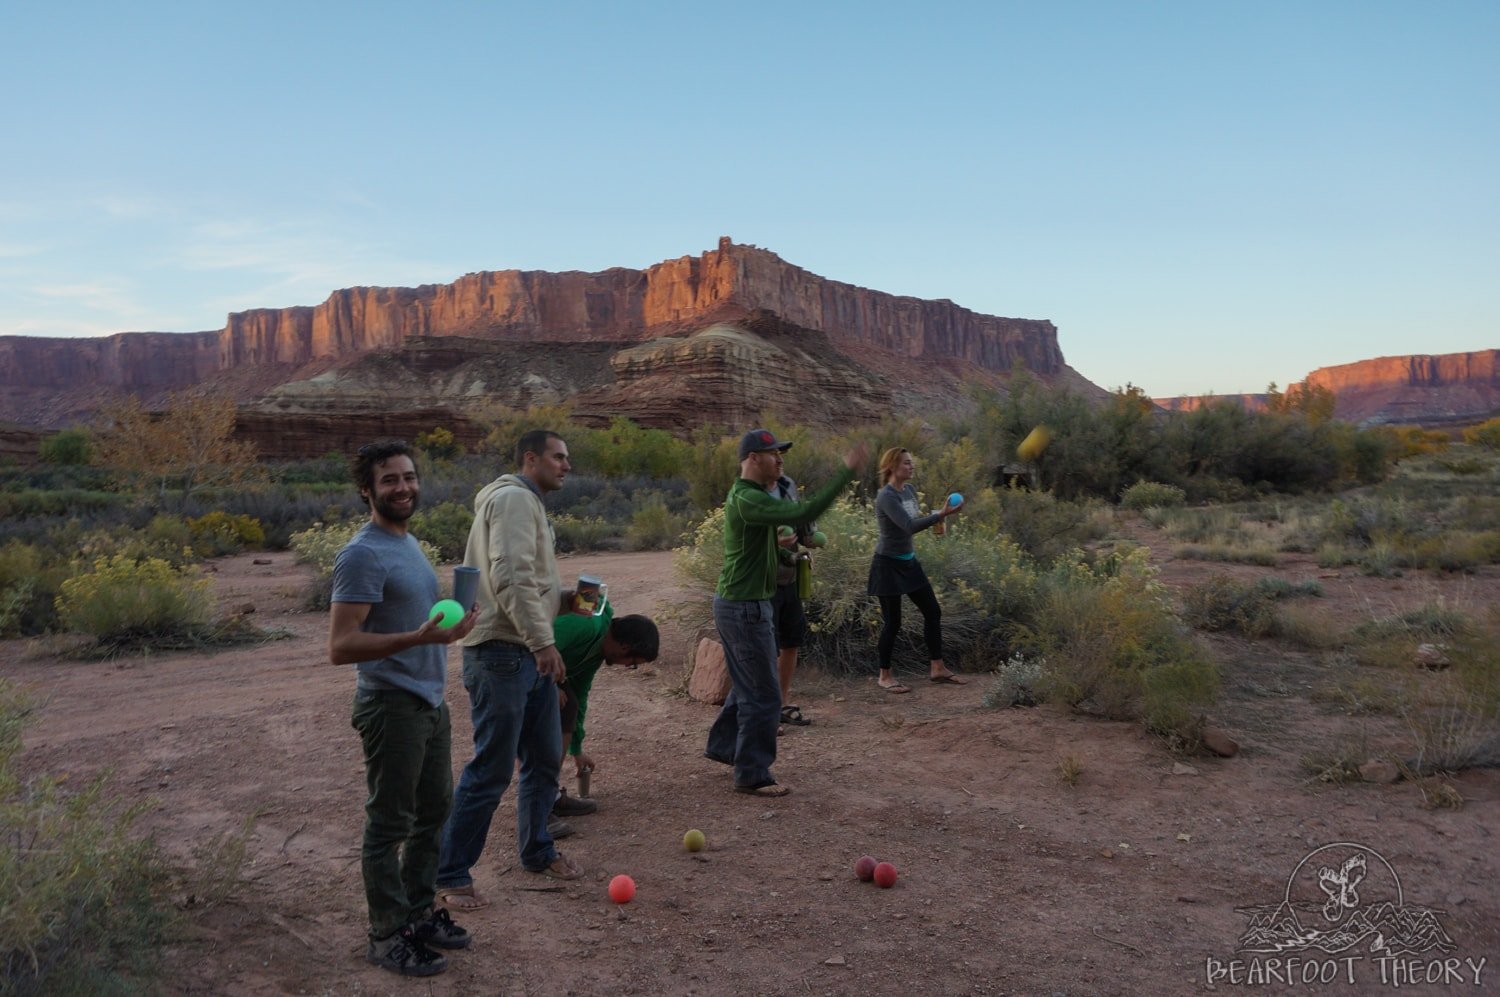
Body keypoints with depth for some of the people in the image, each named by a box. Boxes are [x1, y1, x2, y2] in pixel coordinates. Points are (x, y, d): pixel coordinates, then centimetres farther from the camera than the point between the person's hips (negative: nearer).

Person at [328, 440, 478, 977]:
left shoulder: (408, 542, 11)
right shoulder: (363, 555, -17)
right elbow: (341, 646, -23)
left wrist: (450, 622, 7)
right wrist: (418, 638, -31)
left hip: (430, 702, 9)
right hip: (392, 707, -9)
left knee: (433, 812, 19)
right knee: (389, 826, 3)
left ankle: (420, 912, 35)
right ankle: (387, 936, 17)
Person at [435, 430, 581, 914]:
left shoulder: (530, 504, 20)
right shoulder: (514, 498, -13)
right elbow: (510, 579, -24)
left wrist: (566, 598, 11)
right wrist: (543, 641, -26)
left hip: (529, 655, 10)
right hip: (500, 654, -10)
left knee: (546, 759, 17)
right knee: (491, 770, -4)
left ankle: (537, 851, 33)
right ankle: (449, 875, 8)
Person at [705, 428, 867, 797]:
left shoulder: (747, 495, 13)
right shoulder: (748, 499, -22)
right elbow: (805, 512, -33)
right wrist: (846, 472, -31)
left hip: (737, 603, 10)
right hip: (745, 608, -10)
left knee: (748, 685, 23)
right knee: (763, 695, -2)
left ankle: (722, 746, 37)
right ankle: (752, 776, 7)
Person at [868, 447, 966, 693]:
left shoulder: (909, 490, 6)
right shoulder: (886, 496, -20)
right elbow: (909, 526, -31)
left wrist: (934, 516, 0)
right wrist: (940, 515, -37)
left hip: (909, 561, 8)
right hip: (888, 565, -8)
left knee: (933, 612, 8)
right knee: (893, 622, -1)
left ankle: (938, 668, 19)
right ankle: (885, 675, 14)